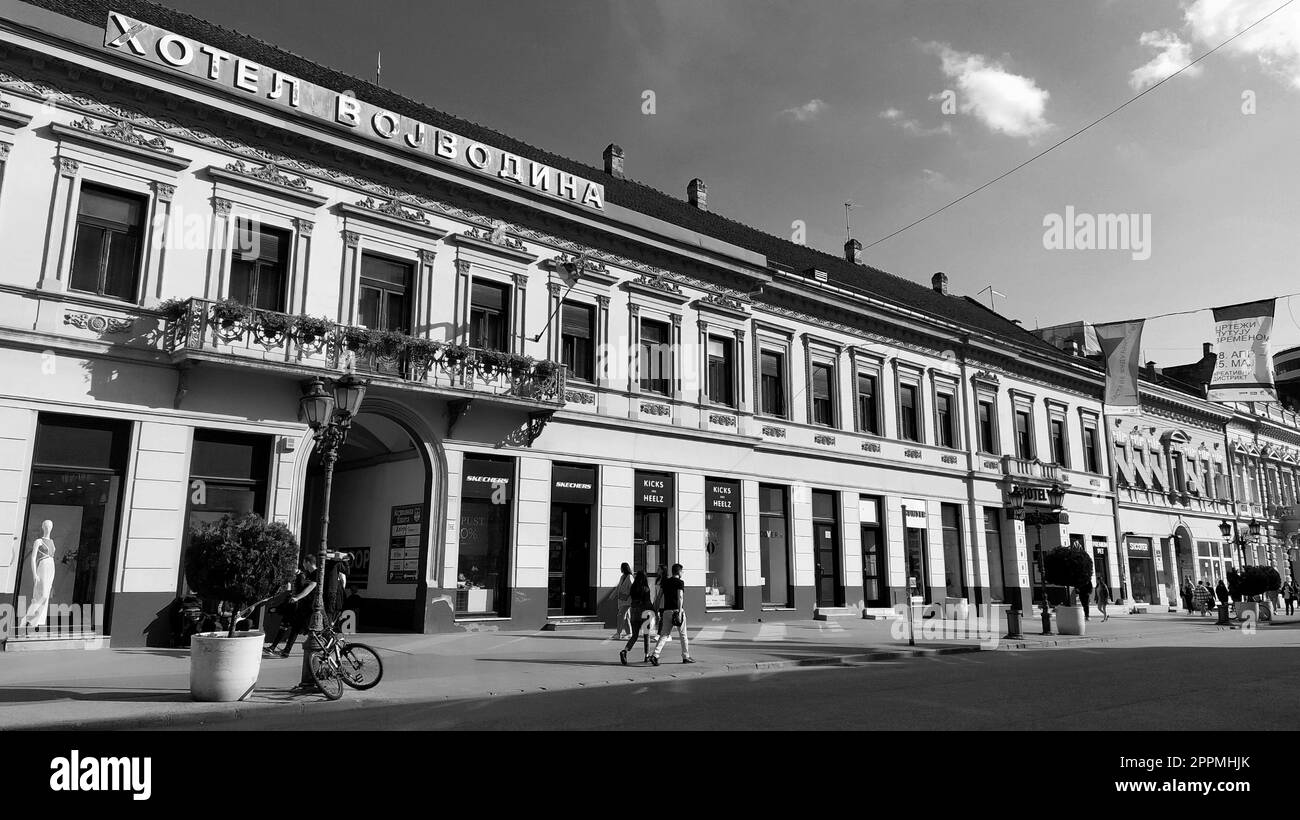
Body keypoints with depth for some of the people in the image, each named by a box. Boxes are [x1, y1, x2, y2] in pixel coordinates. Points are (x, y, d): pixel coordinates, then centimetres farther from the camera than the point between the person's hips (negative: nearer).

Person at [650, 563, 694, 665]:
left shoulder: (665, 582, 14)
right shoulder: (680, 582, -4)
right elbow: (680, 597, -15)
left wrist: (657, 612, 16)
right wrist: (680, 611, -20)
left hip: (667, 611, 5)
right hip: (677, 610, -5)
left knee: (664, 635, 2)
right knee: (683, 635, 9)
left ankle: (655, 655, -13)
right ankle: (686, 657, 18)